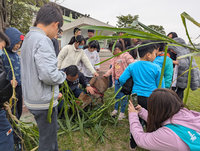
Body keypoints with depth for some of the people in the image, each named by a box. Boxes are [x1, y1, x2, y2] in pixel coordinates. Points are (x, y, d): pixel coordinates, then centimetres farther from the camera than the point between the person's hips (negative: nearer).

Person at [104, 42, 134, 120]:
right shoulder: (114, 58, 15)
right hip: (116, 80, 7)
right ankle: (116, 109, 36)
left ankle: (122, 112, 21)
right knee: (116, 95, 18)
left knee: (123, 97, 4)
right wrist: (106, 74, 14)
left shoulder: (126, 55, -11)